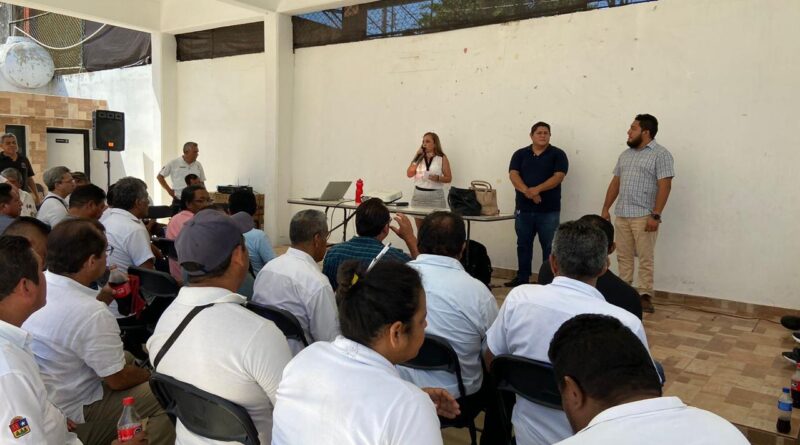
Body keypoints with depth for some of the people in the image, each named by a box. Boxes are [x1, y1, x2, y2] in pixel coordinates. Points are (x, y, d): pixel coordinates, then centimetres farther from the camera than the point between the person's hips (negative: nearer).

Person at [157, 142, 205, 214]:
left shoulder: (198, 165, 8)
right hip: (178, 202, -3)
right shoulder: (174, 163, -2)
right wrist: (169, 190, -2)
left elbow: (201, 183, 16)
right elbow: (159, 176, 4)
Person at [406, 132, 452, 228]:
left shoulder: (442, 158, 0)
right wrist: (417, 157, -3)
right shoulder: (419, 157, 9)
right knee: (420, 229, 8)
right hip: (418, 195, 4)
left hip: (435, 196, -4)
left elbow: (449, 178, 0)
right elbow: (409, 174, 2)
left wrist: (438, 178, -20)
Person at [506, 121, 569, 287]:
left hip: (549, 210, -2)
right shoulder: (520, 154, 9)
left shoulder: (557, 154, 3)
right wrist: (527, 191, -21)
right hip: (523, 208, 3)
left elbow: (558, 176, -9)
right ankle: (522, 278, 20)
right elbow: (513, 175, -3)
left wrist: (537, 189, -22)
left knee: (549, 246, 1)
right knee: (523, 244, 10)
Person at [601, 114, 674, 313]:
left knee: (646, 258, -1)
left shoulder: (661, 154, -6)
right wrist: (605, 209, 13)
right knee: (623, 257, 9)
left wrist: (656, 215, -19)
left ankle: (645, 296, 5)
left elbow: (664, 186, -13)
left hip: (644, 216, -6)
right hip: (621, 214, 6)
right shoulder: (625, 154, 15)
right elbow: (615, 183, 17)